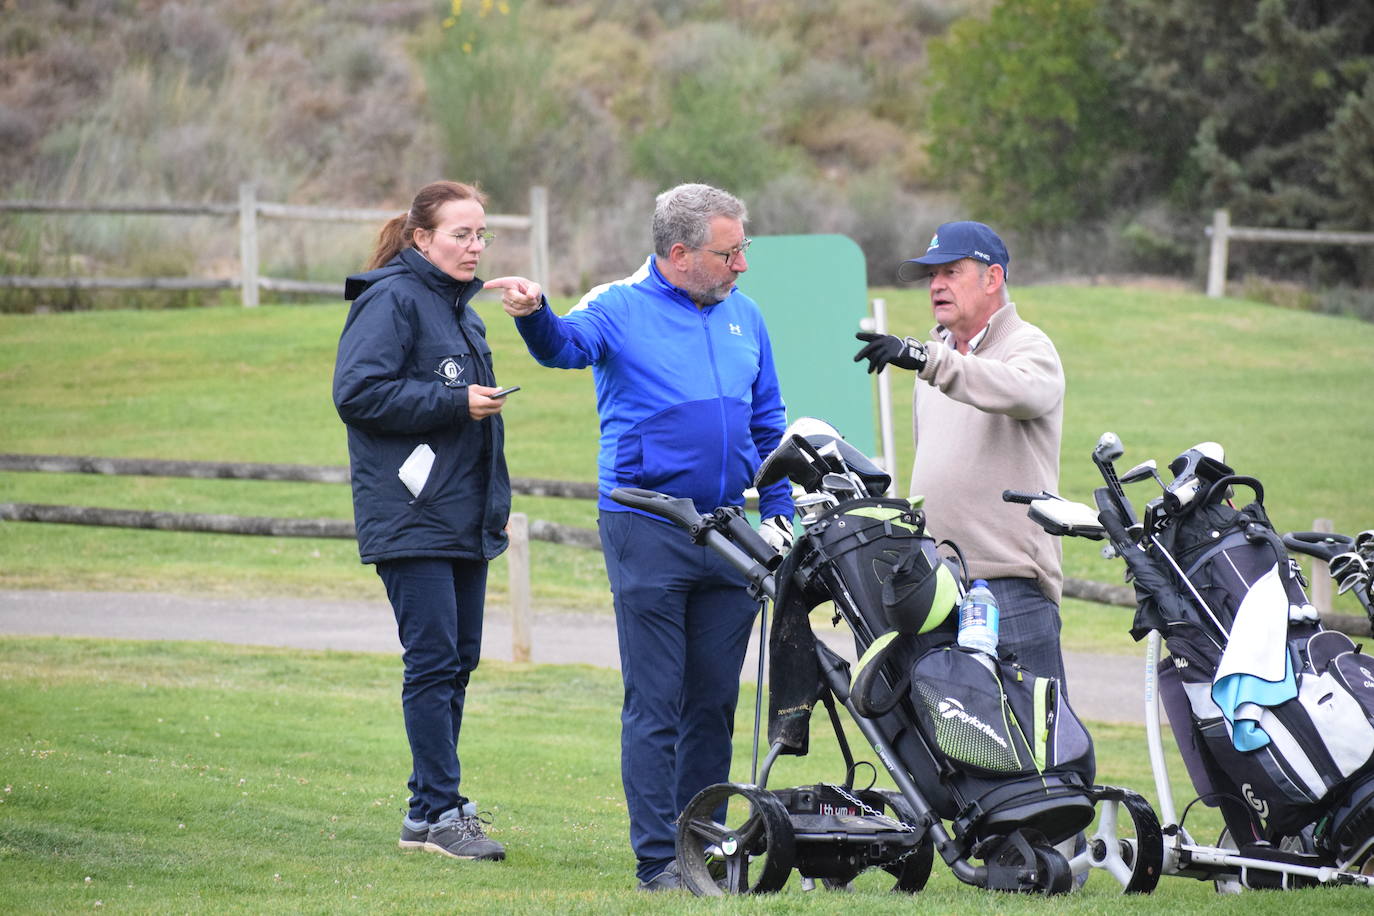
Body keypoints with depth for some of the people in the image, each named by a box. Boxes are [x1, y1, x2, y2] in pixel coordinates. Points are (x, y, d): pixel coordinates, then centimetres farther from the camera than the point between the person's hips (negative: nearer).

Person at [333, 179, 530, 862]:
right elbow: (358, 393, -19)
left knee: (457, 660, 9)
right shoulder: (391, 300, -9)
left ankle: (433, 807, 15)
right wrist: (456, 402, -18)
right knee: (434, 661, -10)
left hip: (465, 518, 9)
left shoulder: (459, 307, 20)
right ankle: (438, 812, -8)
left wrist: (495, 505, 23)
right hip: (411, 518, -9)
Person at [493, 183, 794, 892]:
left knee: (714, 701, 9)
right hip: (646, 532, -5)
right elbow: (567, 343, -24)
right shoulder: (621, 308, -3)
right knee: (654, 702, -6)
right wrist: (535, 315, -46)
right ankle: (657, 858, -5)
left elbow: (768, 423, 22)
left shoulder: (744, 316, 14)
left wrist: (778, 511, 14)